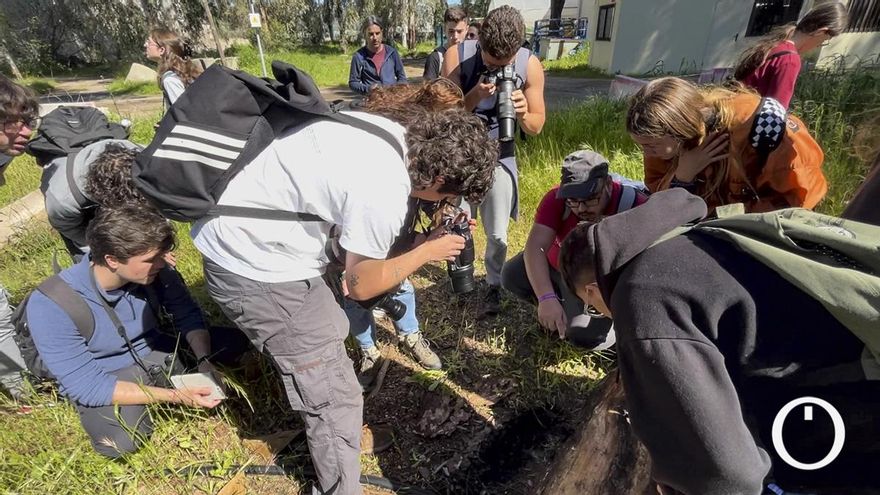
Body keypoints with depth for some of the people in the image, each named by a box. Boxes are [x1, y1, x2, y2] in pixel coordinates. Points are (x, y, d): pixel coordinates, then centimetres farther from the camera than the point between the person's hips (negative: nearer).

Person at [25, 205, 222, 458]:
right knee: (120, 441, -33)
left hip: (158, 351, 4)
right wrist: (174, 395, -34)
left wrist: (204, 359, -27)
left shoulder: (153, 271, -19)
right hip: (97, 379, -4)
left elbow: (188, 314, -8)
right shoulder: (49, 306, -28)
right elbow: (86, 385, -26)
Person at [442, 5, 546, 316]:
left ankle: (493, 285, 26)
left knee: (497, 233, 3)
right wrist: (475, 96, -35)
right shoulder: (457, 57, -18)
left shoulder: (530, 65, -15)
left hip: (499, 154, 0)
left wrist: (523, 114, -31)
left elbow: (537, 128, -8)